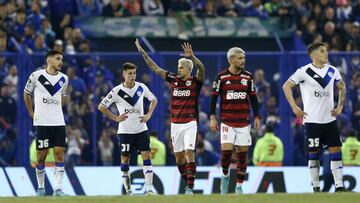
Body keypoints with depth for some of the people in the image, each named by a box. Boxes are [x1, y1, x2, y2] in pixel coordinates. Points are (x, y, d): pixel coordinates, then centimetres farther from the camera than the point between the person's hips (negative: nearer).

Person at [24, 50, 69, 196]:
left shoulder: (63, 78, 6)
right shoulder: (36, 76, -6)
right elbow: (26, 93, 8)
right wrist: (32, 113, 8)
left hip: (58, 122, 3)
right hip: (42, 122, -3)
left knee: (59, 153, -5)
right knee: (41, 154, 0)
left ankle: (58, 188, -6)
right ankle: (40, 187, 15)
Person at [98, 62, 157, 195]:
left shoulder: (141, 88, 1)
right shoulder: (117, 91, -8)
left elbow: (154, 100, 18)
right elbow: (101, 107, -3)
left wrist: (148, 115, 4)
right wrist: (116, 118, -8)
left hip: (141, 129, 2)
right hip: (125, 131, -2)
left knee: (146, 156, -8)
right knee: (125, 159, 1)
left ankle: (149, 189, -10)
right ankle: (128, 191, 10)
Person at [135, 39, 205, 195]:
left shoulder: (195, 81, -4)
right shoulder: (173, 79, 7)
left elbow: (201, 69, -24)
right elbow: (155, 68, 10)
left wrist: (191, 56, -40)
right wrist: (142, 52, 6)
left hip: (190, 123, -5)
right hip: (175, 123, 5)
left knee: (189, 152, -14)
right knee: (178, 156, 7)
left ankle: (190, 187, -16)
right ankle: (187, 184, 19)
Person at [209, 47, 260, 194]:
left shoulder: (248, 76, 5)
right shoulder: (221, 77, -2)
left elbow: (253, 98, 11)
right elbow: (214, 97, 2)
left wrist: (256, 117, 6)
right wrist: (212, 118, -2)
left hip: (244, 121, 2)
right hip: (227, 120, -2)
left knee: (242, 153, 0)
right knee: (226, 150, -14)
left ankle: (239, 186, 7)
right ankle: (225, 175, 13)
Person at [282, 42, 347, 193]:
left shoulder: (332, 71, 6)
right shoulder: (304, 71, -8)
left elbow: (342, 88, 21)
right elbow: (286, 86, -3)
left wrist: (340, 106, 9)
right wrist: (294, 107, -8)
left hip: (330, 118, 4)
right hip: (312, 120, -4)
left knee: (336, 150, -2)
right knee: (314, 153, 0)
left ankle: (339, 186, -1)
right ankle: (316, 187, 9)